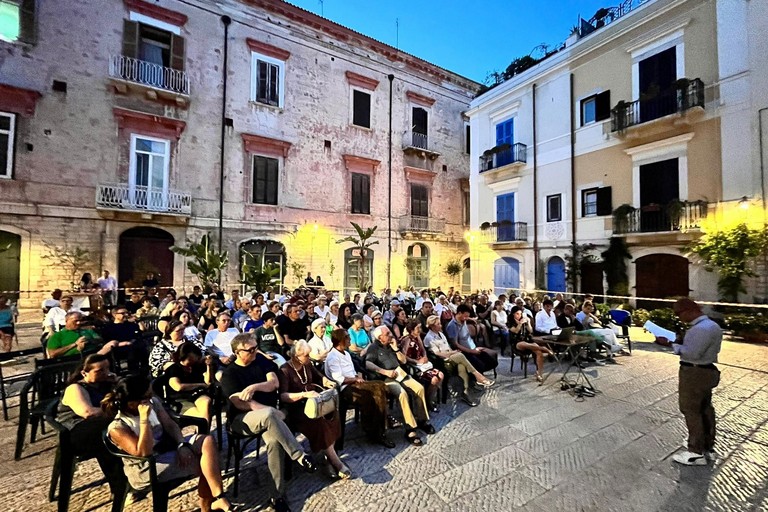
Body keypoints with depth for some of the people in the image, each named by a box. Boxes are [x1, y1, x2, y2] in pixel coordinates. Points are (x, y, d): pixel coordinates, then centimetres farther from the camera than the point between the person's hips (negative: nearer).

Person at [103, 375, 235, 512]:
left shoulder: (153, 403, -2)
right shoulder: (117, 427, -18)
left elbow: (170, 425, 1)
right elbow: (144, 452, -27)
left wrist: (182, 445, -17)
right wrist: (144, 419, -32)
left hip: (168, 447, 6)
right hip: (147, 468, -6)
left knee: (208, 441, -18)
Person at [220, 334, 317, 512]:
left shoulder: (261, 360, 6)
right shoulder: (229, 374, -3)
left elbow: (274, 383, -1)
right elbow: (240, 403, -12)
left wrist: (255, 386, -21)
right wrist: (271, 411, -19)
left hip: (266, 415, 3)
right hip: (242, 418, -3)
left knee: (273, 440, -29)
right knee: (269, 415, -37)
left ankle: (277, 494, -14)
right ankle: (299, 456, -29)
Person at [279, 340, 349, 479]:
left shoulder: (307, 365, 6)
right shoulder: (285, 370, -13)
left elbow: (319, 376, 23)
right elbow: (282, 396, -23)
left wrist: (328, 382, 1)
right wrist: (304, 394, -34)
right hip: (295, 407, -6)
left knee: (332, 412, -23)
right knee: (318, 421, -32)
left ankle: (330, 459, -15)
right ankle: (337, 463, -21)